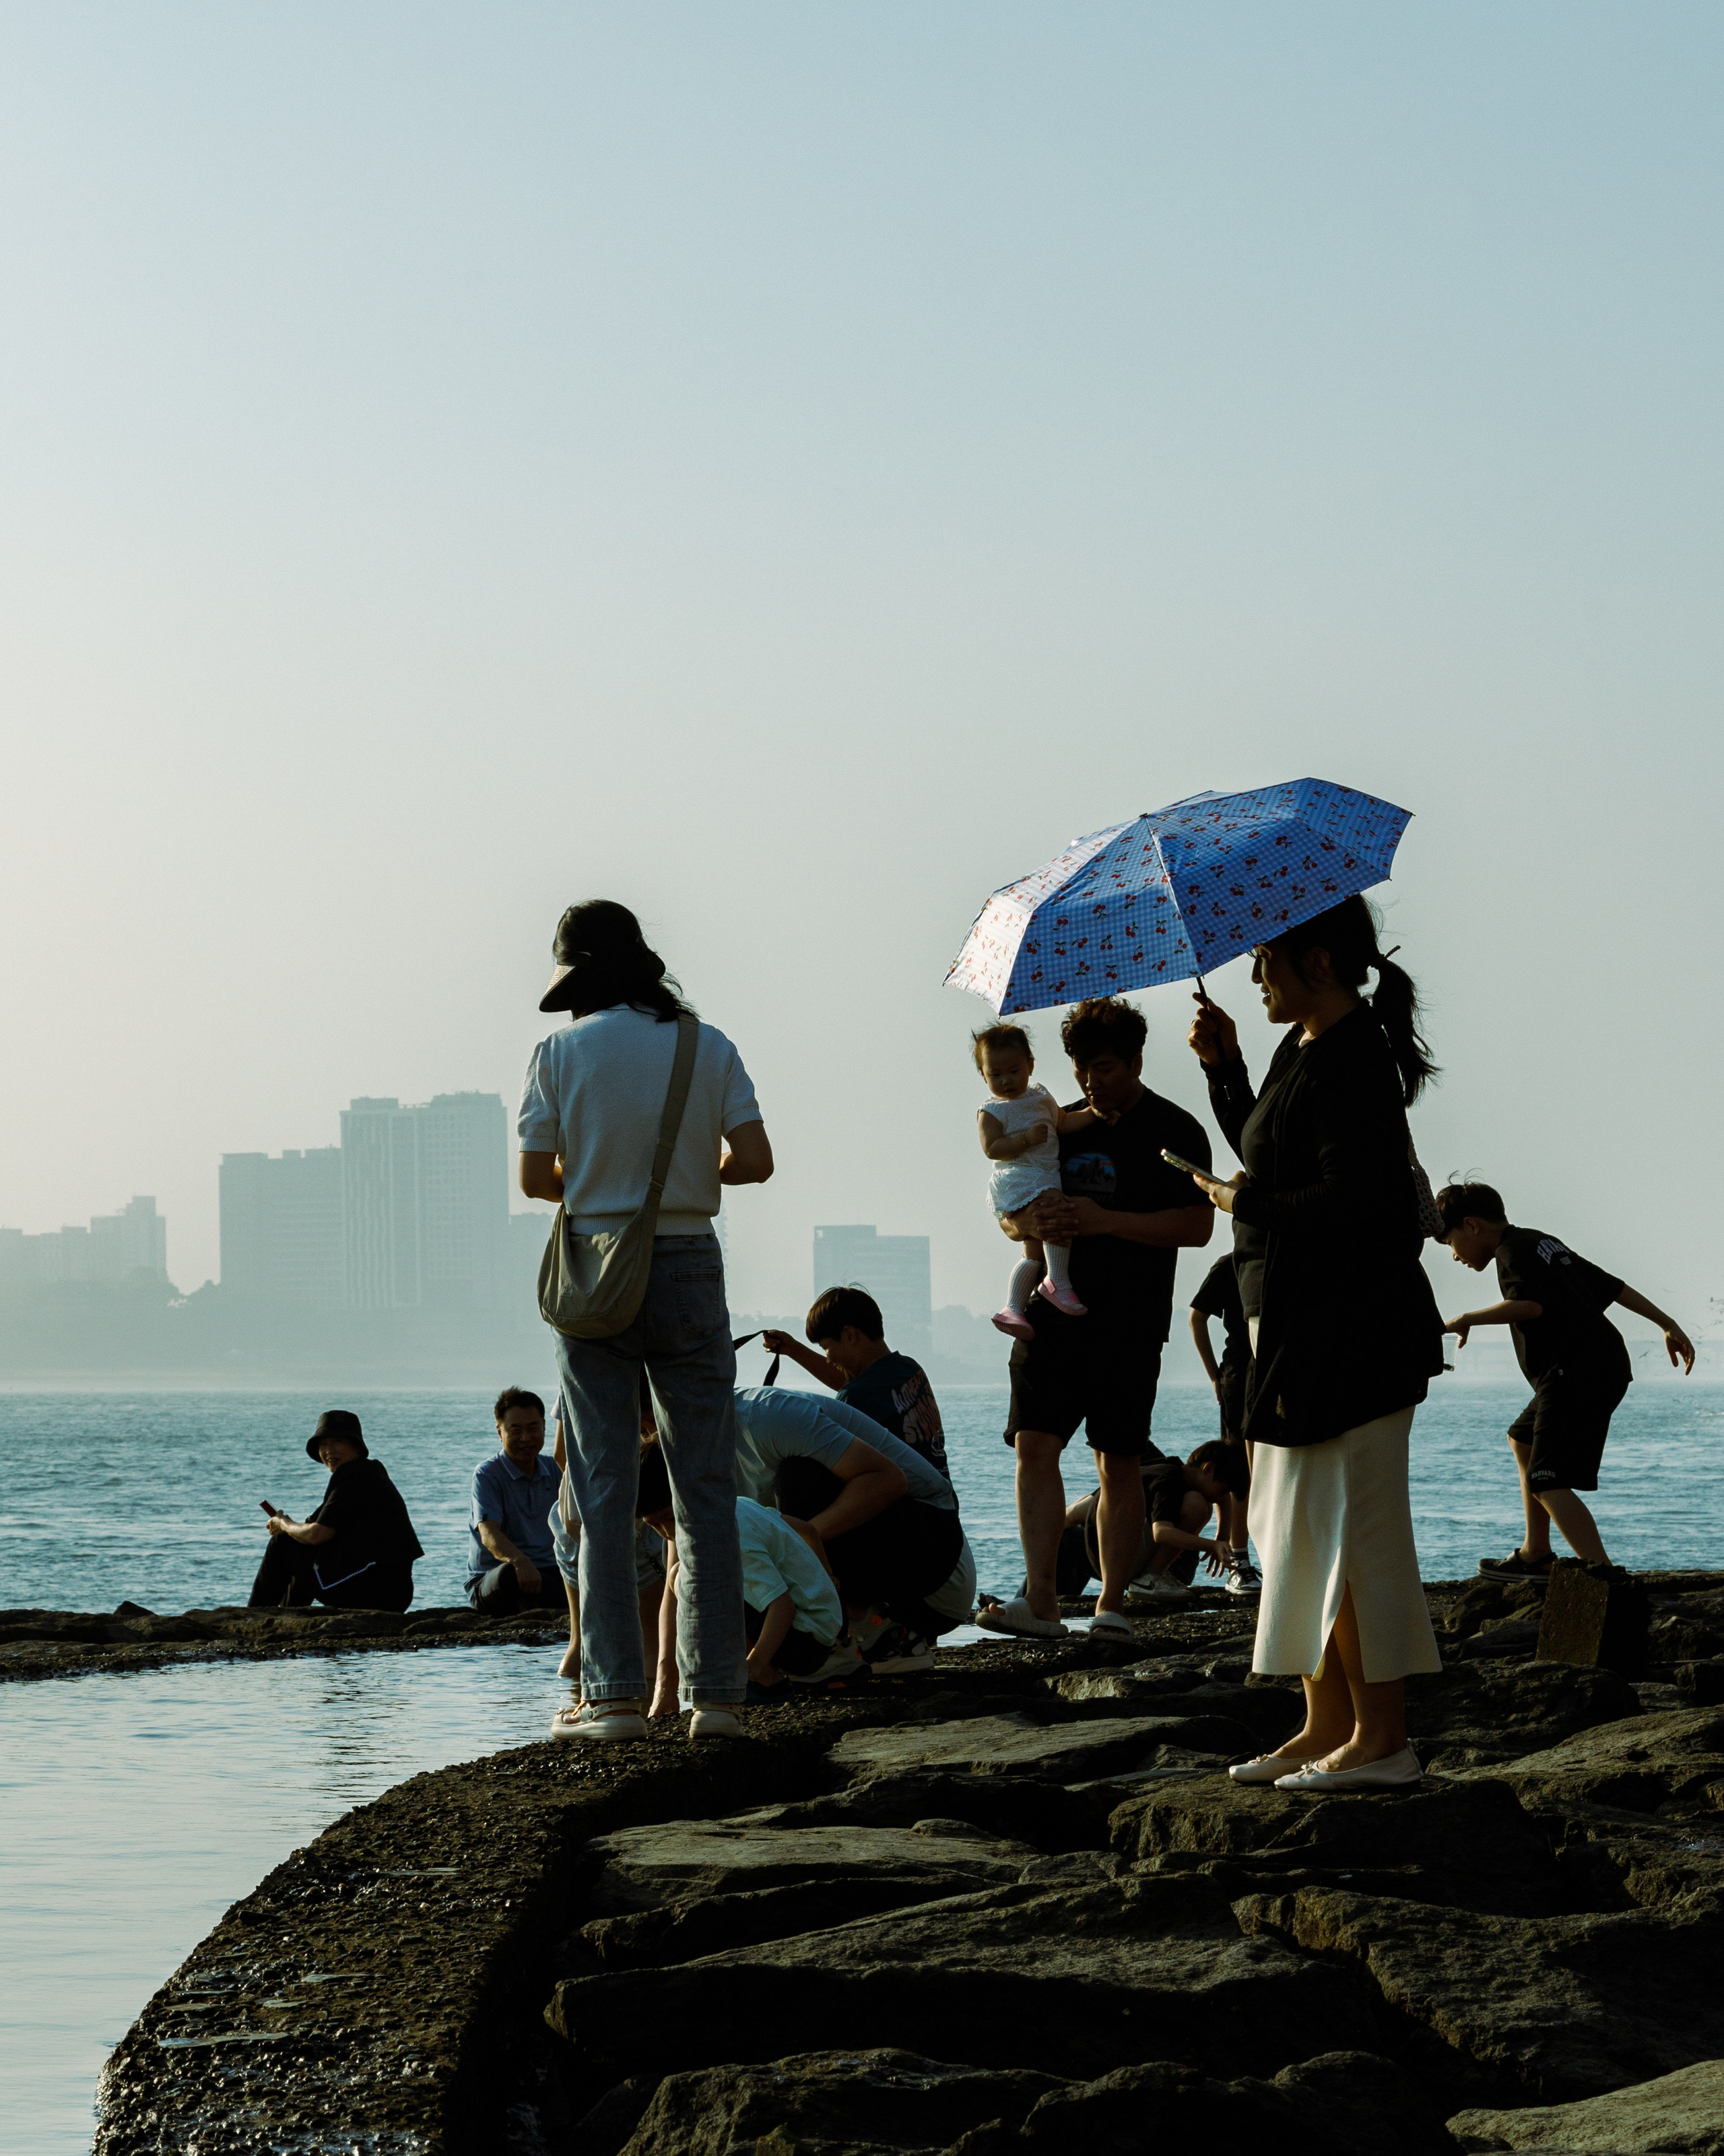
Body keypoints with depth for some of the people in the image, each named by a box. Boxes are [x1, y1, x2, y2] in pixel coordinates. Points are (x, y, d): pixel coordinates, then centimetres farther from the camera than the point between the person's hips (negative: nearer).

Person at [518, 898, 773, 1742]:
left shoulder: (562, 1052, -3)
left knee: (604, 1488, 2)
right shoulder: (708, 1047, 1)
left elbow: (535, 1178, -3)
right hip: (689, 1269, 1)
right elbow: (754, 1161, -4)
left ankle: (616, 1693, -2)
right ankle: (716, 1692, 3)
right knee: (705, 1488, 6)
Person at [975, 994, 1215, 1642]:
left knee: (1118, 1460, -1)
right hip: (1054, 1312, 5)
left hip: (1129, 1321, -4)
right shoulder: (1061, 1127, 16)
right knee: (1035, 1443, -8)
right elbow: (1009, 1213, 20)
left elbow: (1196, 1225, -11)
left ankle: (1112, 1604, 6)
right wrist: (1031, 1222, -6)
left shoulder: (1174, 1132, -1)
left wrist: (1103, 1220, -18)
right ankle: (1040, 1599, -11)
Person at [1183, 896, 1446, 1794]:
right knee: (1298, 1527, 13)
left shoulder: (1353, 1065, -18)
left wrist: (1246, 1204, -12)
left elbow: (1352, 1201, -25)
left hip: (1350, 1330, -11)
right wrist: (1224, 1066, 11)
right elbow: (1263, 1149, 24)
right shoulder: (1302, 1050, 13)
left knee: (1344, 1526, -7)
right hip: (1296, 1323, 11)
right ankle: (1327, 1726, 18)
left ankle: (1381, 1738, -2)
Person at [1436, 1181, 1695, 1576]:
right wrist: (1667, 1324, 26)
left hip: (1577, 1376, -11)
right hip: (1608, 1365, 11)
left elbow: (1530, 1304, -26)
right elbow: (1613, 1286, 24)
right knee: (1523, 1440, 28)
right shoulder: (1544, 1243, 23)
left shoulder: (1513, 1251, -6)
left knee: (1549, 1483, -16)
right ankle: (1535, 1555, 35)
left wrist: (1467, 1320, -18)